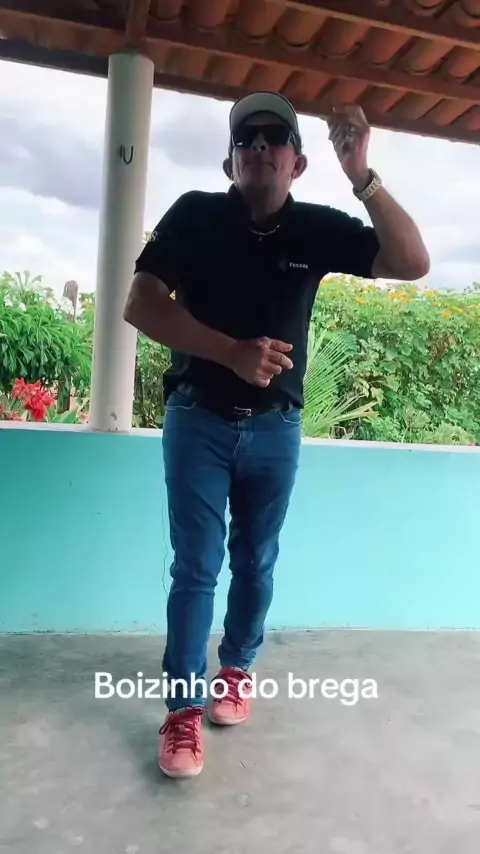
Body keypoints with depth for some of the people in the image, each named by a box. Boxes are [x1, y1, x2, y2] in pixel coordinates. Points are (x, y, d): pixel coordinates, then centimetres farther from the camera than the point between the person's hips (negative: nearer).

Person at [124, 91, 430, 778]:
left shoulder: (317, 227, -1)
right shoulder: (195, 215, -5)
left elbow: (413, 264, -8)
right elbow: (141, 306, -12)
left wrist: (362, 177, -19)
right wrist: (233, 352, -23)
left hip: (275, 428, 2)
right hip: (198, 419, -2)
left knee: (255, 562, 15)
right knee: (196, 566, 2)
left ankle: (237, 668, 38)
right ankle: (184, 709, 16)